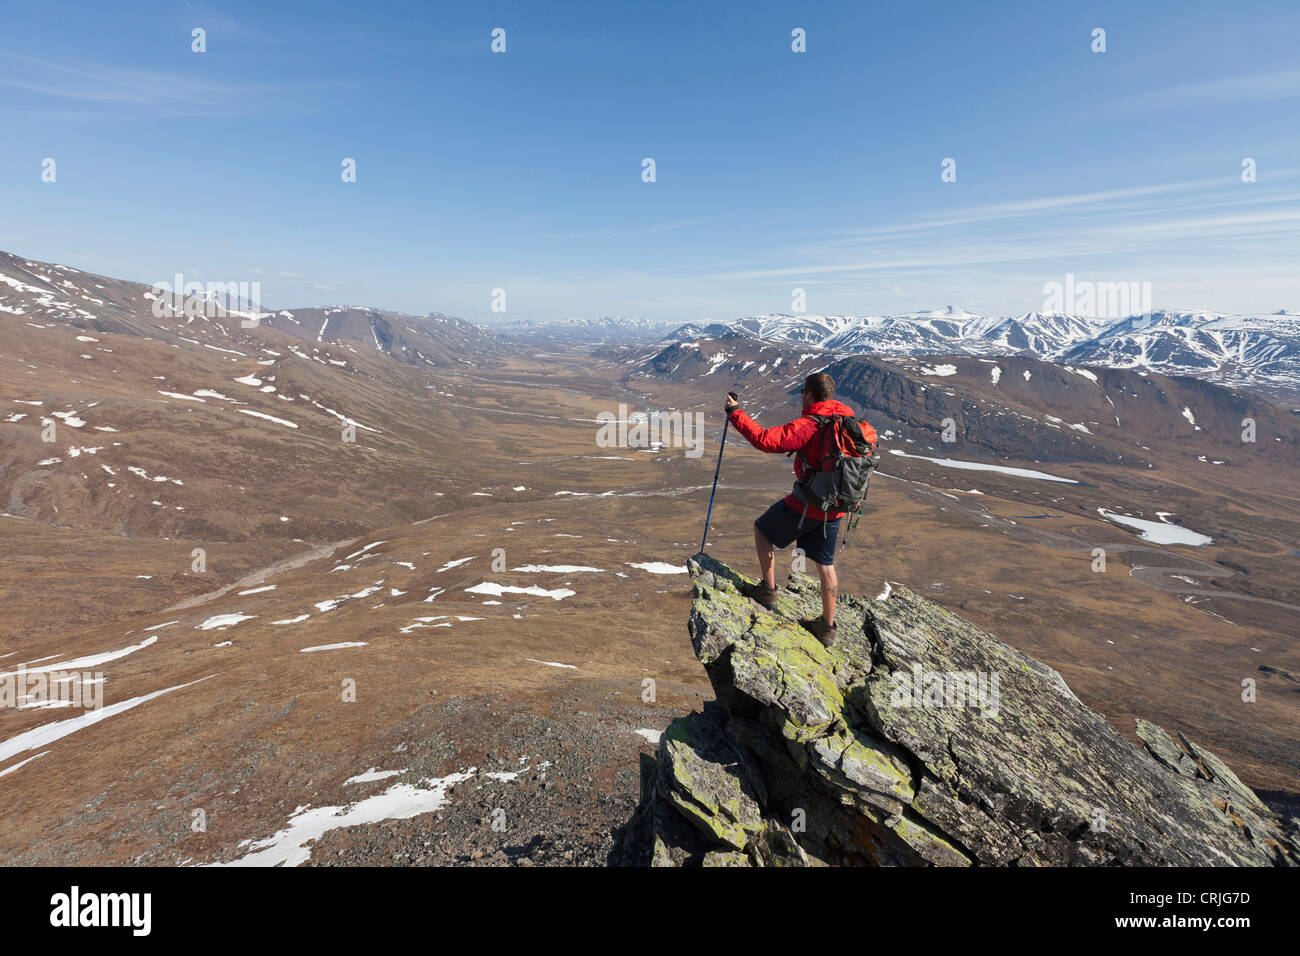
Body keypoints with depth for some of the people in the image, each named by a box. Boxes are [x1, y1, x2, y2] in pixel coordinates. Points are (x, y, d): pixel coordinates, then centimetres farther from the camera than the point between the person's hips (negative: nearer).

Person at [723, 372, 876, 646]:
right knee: (825, 564, 16)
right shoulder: (850, 423, 3)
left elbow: (765, 440, -27)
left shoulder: (807, 426, -21)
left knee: (762, 529, 17)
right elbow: (870, 437, 24)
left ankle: (768, 590, 21)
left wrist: (736, 413, -18)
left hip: (806, 504, -7)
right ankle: (827, 627, 25)